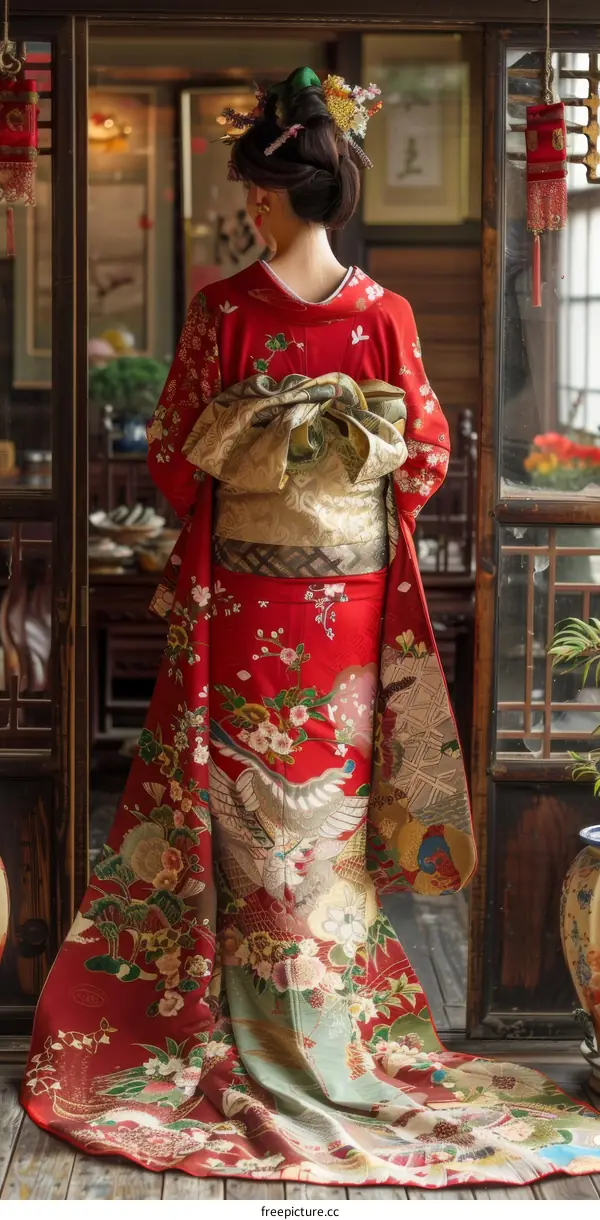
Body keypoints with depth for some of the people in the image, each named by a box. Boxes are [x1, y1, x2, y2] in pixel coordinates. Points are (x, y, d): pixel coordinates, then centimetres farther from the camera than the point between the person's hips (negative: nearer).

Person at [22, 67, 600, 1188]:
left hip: (246, 600, -2)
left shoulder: (222, 312, -10)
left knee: (253, 810, 8)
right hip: (353, 597, 2)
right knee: (334, 808, 12)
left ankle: (267, 1047, 16)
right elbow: (427, 457, 2)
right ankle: (336, 1040, 22)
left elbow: (172, 458, -5)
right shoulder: (385, 315, -4)